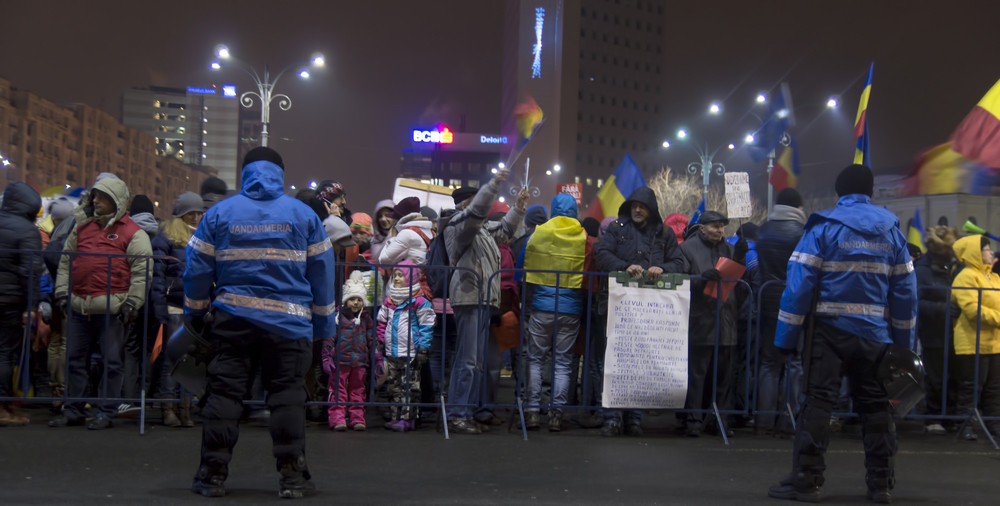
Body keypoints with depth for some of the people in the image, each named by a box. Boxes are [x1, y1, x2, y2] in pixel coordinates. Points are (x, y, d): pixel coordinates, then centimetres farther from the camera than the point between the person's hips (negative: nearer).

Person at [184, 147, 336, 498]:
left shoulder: (219, 213, 4)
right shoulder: (304, 215, 4)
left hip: (233, 319, 1)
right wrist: (324, 322, 13)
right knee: (288, 396, 3)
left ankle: (213, 474, 6)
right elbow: (322, 272, 6)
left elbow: (197, 268, 6)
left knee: (224, 393, 5)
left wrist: (194, 313, 18)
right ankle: (292, 476, 2)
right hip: (289, 322, -1)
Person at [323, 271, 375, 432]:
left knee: (358, 390, 8)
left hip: (360, 361, 4)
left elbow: (372, 339, 17)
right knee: (338, 390, -3)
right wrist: (326, 358, -7)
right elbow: (329, 338, -2)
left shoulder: (366, 318, 12)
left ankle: (357, 418, 13)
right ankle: (337, 418, -2)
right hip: (340, 360, -4)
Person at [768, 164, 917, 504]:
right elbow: (905, 290, 8)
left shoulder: (823, 228, -3)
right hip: (876, 334, 3)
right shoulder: (891, 231, 8)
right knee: (875, 405, 11)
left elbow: (799, 284, -10)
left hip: (831, 330, -3)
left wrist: (787, 336, -8)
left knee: (818, 402, -3)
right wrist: (904, 343, 13)